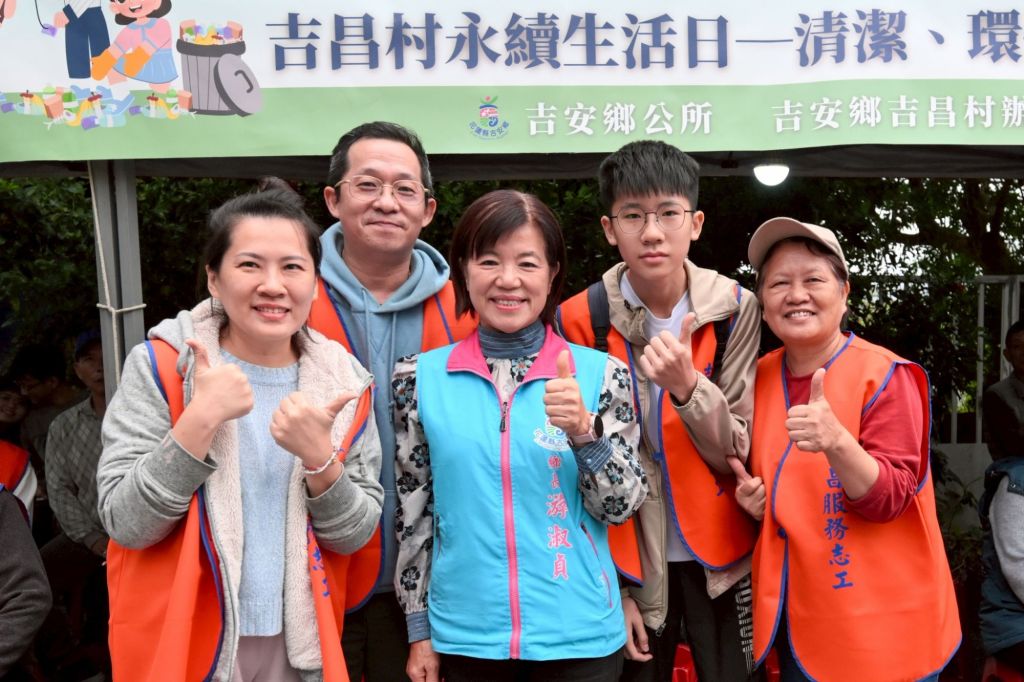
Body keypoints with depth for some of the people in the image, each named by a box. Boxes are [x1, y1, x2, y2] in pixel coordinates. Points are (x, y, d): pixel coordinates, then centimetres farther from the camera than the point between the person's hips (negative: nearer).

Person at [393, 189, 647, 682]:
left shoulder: (599, 373, -6)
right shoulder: (421, 378, -4)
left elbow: (620, 507, -4)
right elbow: (412, 512, 2)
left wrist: (584, 431, -21)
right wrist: (419, 628, 5)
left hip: (578, 636, 0)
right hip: (464, 634, 1)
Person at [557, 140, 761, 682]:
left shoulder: (734, 309, -8)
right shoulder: (581, 320, -10)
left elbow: (739, 453, -8)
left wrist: (686, 386, -27)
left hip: (719, 556, 1)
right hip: (628, 559, 0)